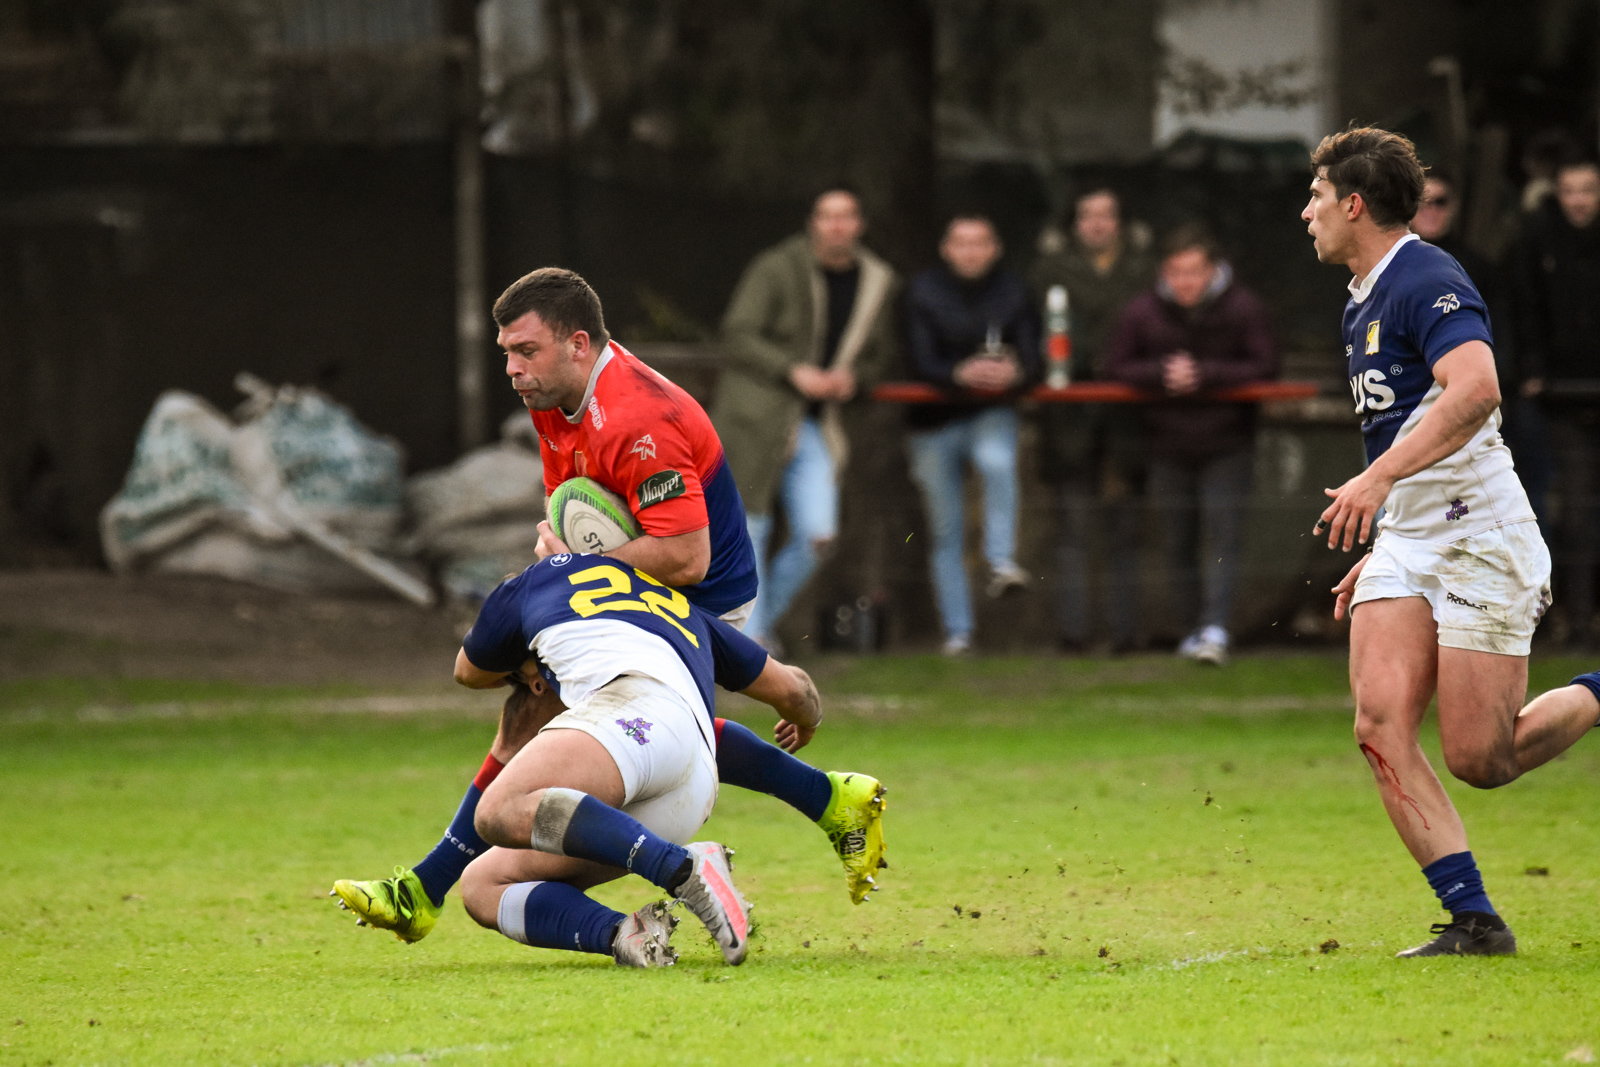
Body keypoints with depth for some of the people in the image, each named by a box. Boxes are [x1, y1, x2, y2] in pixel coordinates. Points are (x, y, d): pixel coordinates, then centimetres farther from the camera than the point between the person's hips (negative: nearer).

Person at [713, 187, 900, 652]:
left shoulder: (877, 284, 6)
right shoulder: (775, 269, -10)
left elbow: (878, 351, 19)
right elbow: (738, 334, -14)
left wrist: (853, 377, -4)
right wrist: (793, 371, -24)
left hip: (813, 427, 4)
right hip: (755, 418, -4)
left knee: (818, 536, -6)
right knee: (749, 531, -2)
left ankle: (764, 619, 17)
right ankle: (747, 634, 7)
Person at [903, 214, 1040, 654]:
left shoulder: (1013, 293, 1)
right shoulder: (923, 292, -4)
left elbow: (1031, 354, -4)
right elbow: (921, 361, -12)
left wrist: (1015, 372, -29)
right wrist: (959, 374, -33)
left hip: (991, 414, 0)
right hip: (936, 419, 0)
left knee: (998, 463, -36)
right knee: (946, 531, 4)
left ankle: (1002, 561, -33)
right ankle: (957, 632, 11)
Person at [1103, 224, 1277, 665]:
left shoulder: (1242, 307, -10)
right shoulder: (1142, 311, -5)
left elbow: (1263, 365, -10)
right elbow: (1117, 368, -1)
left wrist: (1205, 373, -21)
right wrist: (1161, 372, -20)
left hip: (1226, 444, -3)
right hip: (1170, 446, 3)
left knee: (1222, 537, -13)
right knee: (1178, 542, 7)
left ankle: (1216, 629, -19)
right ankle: (1192, 625, 19)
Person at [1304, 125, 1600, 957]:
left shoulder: (1426, 282, -14)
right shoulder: (1362, 304, 16)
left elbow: (1476, 389, -32)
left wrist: (1380, 479, -38)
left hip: (1480, 537, -9)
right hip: (1406, 545, 9)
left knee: (1478, 759, -9)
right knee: (1381, 725, -12)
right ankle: (1473, 919, -12)